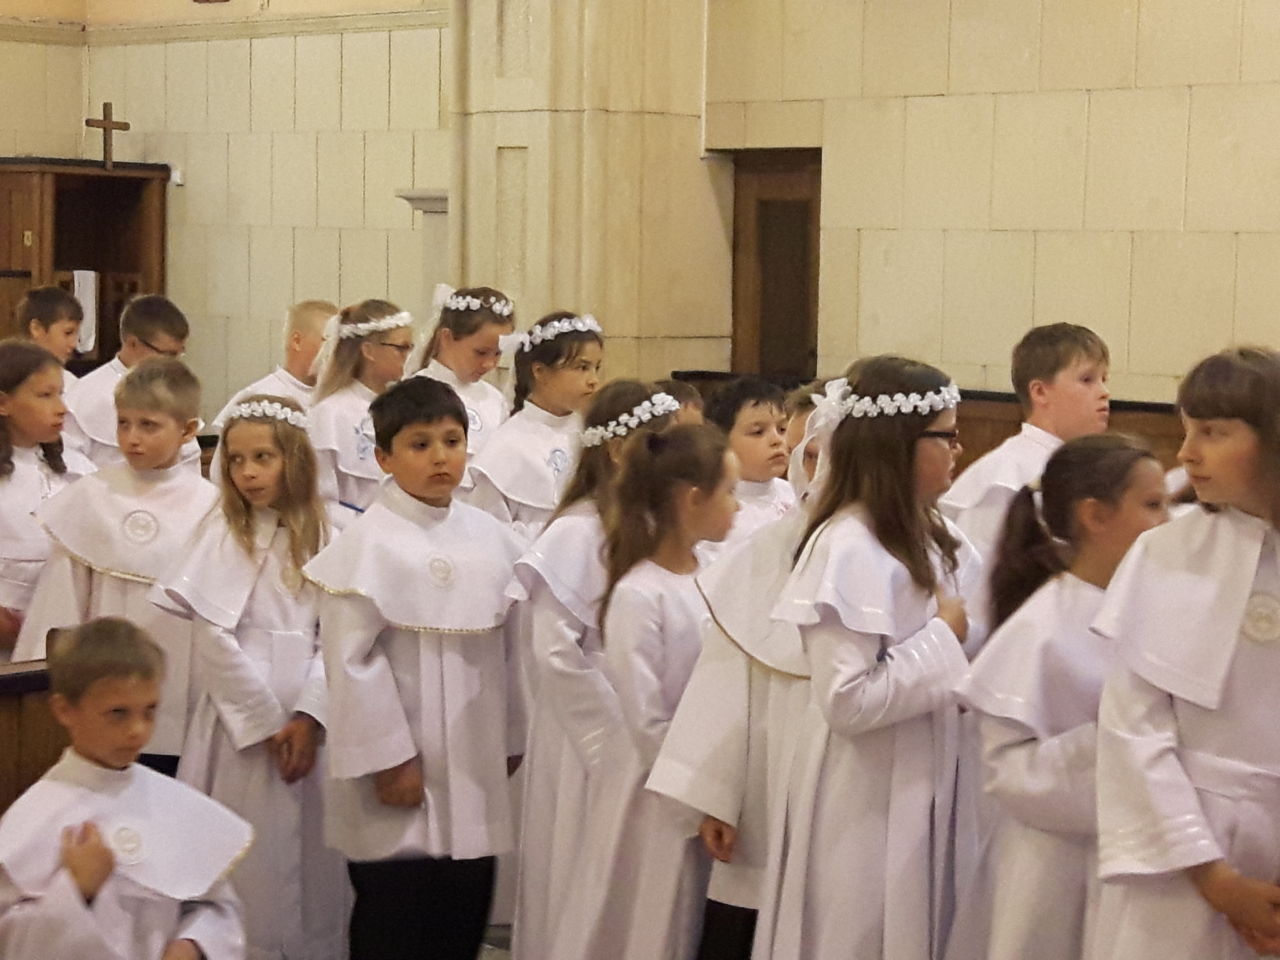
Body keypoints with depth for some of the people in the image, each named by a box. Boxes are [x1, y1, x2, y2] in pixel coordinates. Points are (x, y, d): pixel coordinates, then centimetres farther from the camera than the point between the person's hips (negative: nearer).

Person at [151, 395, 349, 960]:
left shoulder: (322, 533, 6)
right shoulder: (224, 532, -2)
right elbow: (212, 638, -8)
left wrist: (309, 716, -10)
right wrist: (265, 723, -9)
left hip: (304, 721, 3)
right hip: (240, 717, -3)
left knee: (310, 855, 5)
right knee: (249, 856, -2)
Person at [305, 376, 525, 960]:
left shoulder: (490, 539, 5)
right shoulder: (368, 544, -13)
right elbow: (352, 661, -14)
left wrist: (512, 738, 13)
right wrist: (388, 757, -13)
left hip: (475, 768, 5)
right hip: (402, 774, -5)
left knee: (466, 911, 13)